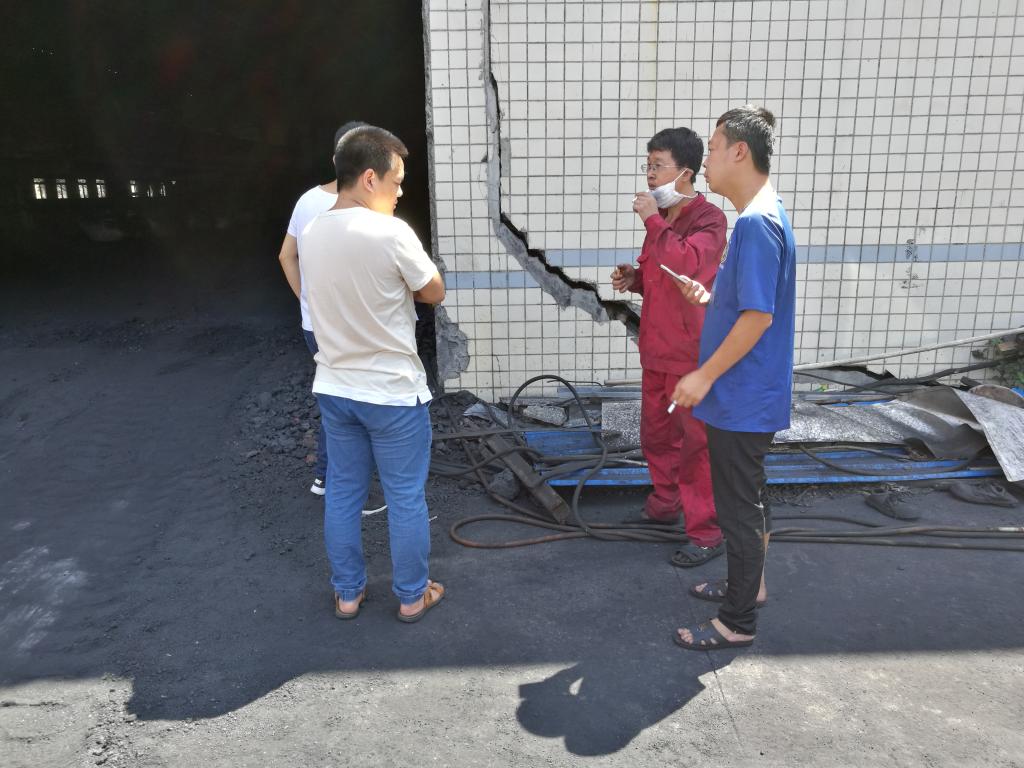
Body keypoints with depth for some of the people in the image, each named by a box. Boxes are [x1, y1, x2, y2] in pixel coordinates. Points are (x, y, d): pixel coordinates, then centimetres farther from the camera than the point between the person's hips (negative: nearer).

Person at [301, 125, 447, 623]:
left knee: (343, 493, 16)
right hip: (393, 393, -6)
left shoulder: (312, 233, 1)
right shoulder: (391, 233, -20)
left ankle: (347, 594, 30)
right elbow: (434, 293, -5)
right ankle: (412, 596, 24)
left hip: (334, 389, 6)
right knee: (405, 497, 9)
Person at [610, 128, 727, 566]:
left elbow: (686, 264, -34)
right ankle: (665, 504, 39)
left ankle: (707, 534, 11)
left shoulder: (708, 219, -14)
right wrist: (633, 278, 2)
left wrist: (652, 221, -25)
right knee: (655, 434, 19)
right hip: (656, 348, 8)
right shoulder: (662, 218, 10)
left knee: (695, 443, -1)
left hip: (692, 353, -8)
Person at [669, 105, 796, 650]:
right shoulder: (760, 216, 11)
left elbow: (758, 316, -25)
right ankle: (748, 583, 40)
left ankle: (738, 621, 18)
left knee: (738, 506, 3)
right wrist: (710, 297, 7)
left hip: (743, 398, -10)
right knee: (744, 498, 22)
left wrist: (705, 377, -19)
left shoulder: (756, 222, -22)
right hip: (744, 394, 10)